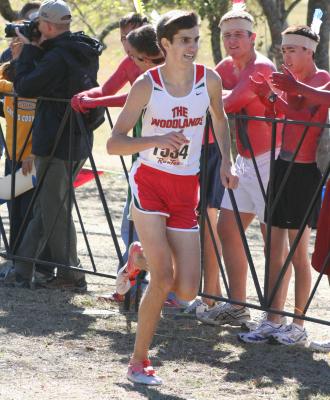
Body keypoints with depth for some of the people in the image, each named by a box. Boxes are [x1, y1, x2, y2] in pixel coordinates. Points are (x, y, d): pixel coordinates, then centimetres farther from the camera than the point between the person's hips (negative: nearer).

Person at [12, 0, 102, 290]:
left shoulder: (57, 57, -21)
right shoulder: (87, 54, 8)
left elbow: (24, 86, -15)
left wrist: (29, 49, -6)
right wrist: (38, 50, 9)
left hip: (55, 144, -9)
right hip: (79, 142, 9)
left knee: (54, 210, 1)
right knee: (45, 206, 15)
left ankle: (70, 275, 4)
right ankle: (22, 270, 21)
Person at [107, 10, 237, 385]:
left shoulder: (209, 80, -2)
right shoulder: (146, 85, -11)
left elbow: (220, 119, 21)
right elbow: (113, 144, -12)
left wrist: (226, 160, 7)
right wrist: (156, 140, -28)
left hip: (185, 191, 3)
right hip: (149, 184, -3)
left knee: (187, 291, -6)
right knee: (164, 280, -17)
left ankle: (143, 257, 28)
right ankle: (138, 362, -1)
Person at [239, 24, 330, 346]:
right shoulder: (294, 81, 14)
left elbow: (304, 119, -20)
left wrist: (272, 94, -22)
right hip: (283, 166, 8)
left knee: (298, 252, -4)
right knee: (274, 248, 6)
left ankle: (298, 325, 1)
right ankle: (272, 322, 9)